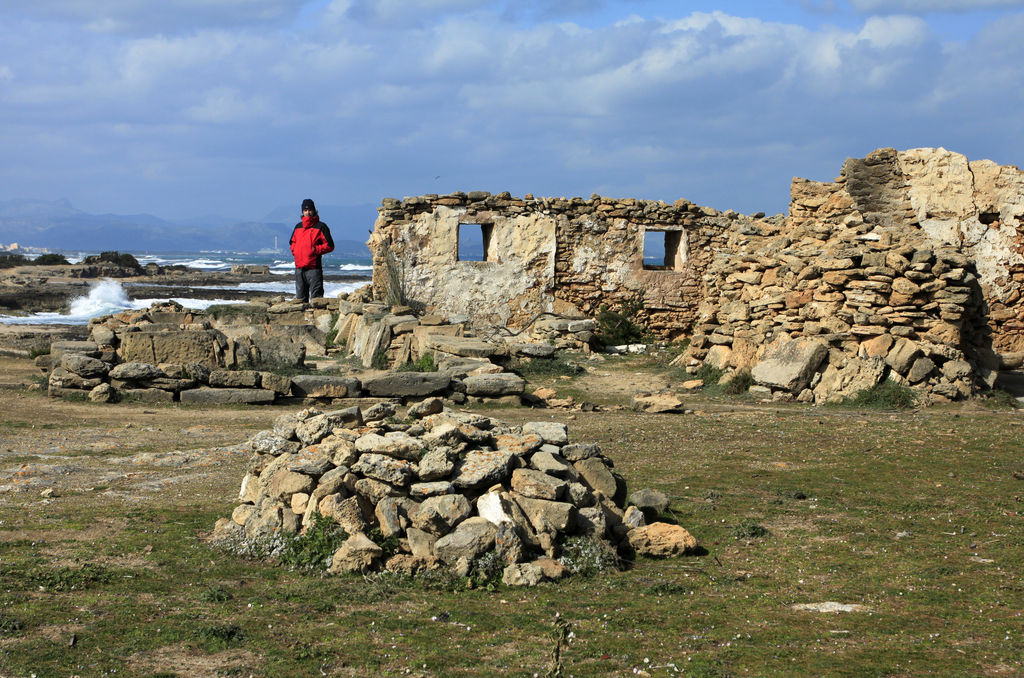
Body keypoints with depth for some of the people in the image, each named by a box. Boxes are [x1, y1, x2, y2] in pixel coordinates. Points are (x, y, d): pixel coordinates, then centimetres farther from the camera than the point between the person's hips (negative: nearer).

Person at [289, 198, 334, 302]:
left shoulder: (320, 226, 0)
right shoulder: (298, 227, 17)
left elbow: (330, 245, -3)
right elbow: (292, 242, 29)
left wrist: (316, 250, -14)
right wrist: (294, 251, 9)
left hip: (314, 267, -6)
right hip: (299, 267, 6)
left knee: (316, 296, -8)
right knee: (300, 298, 10)